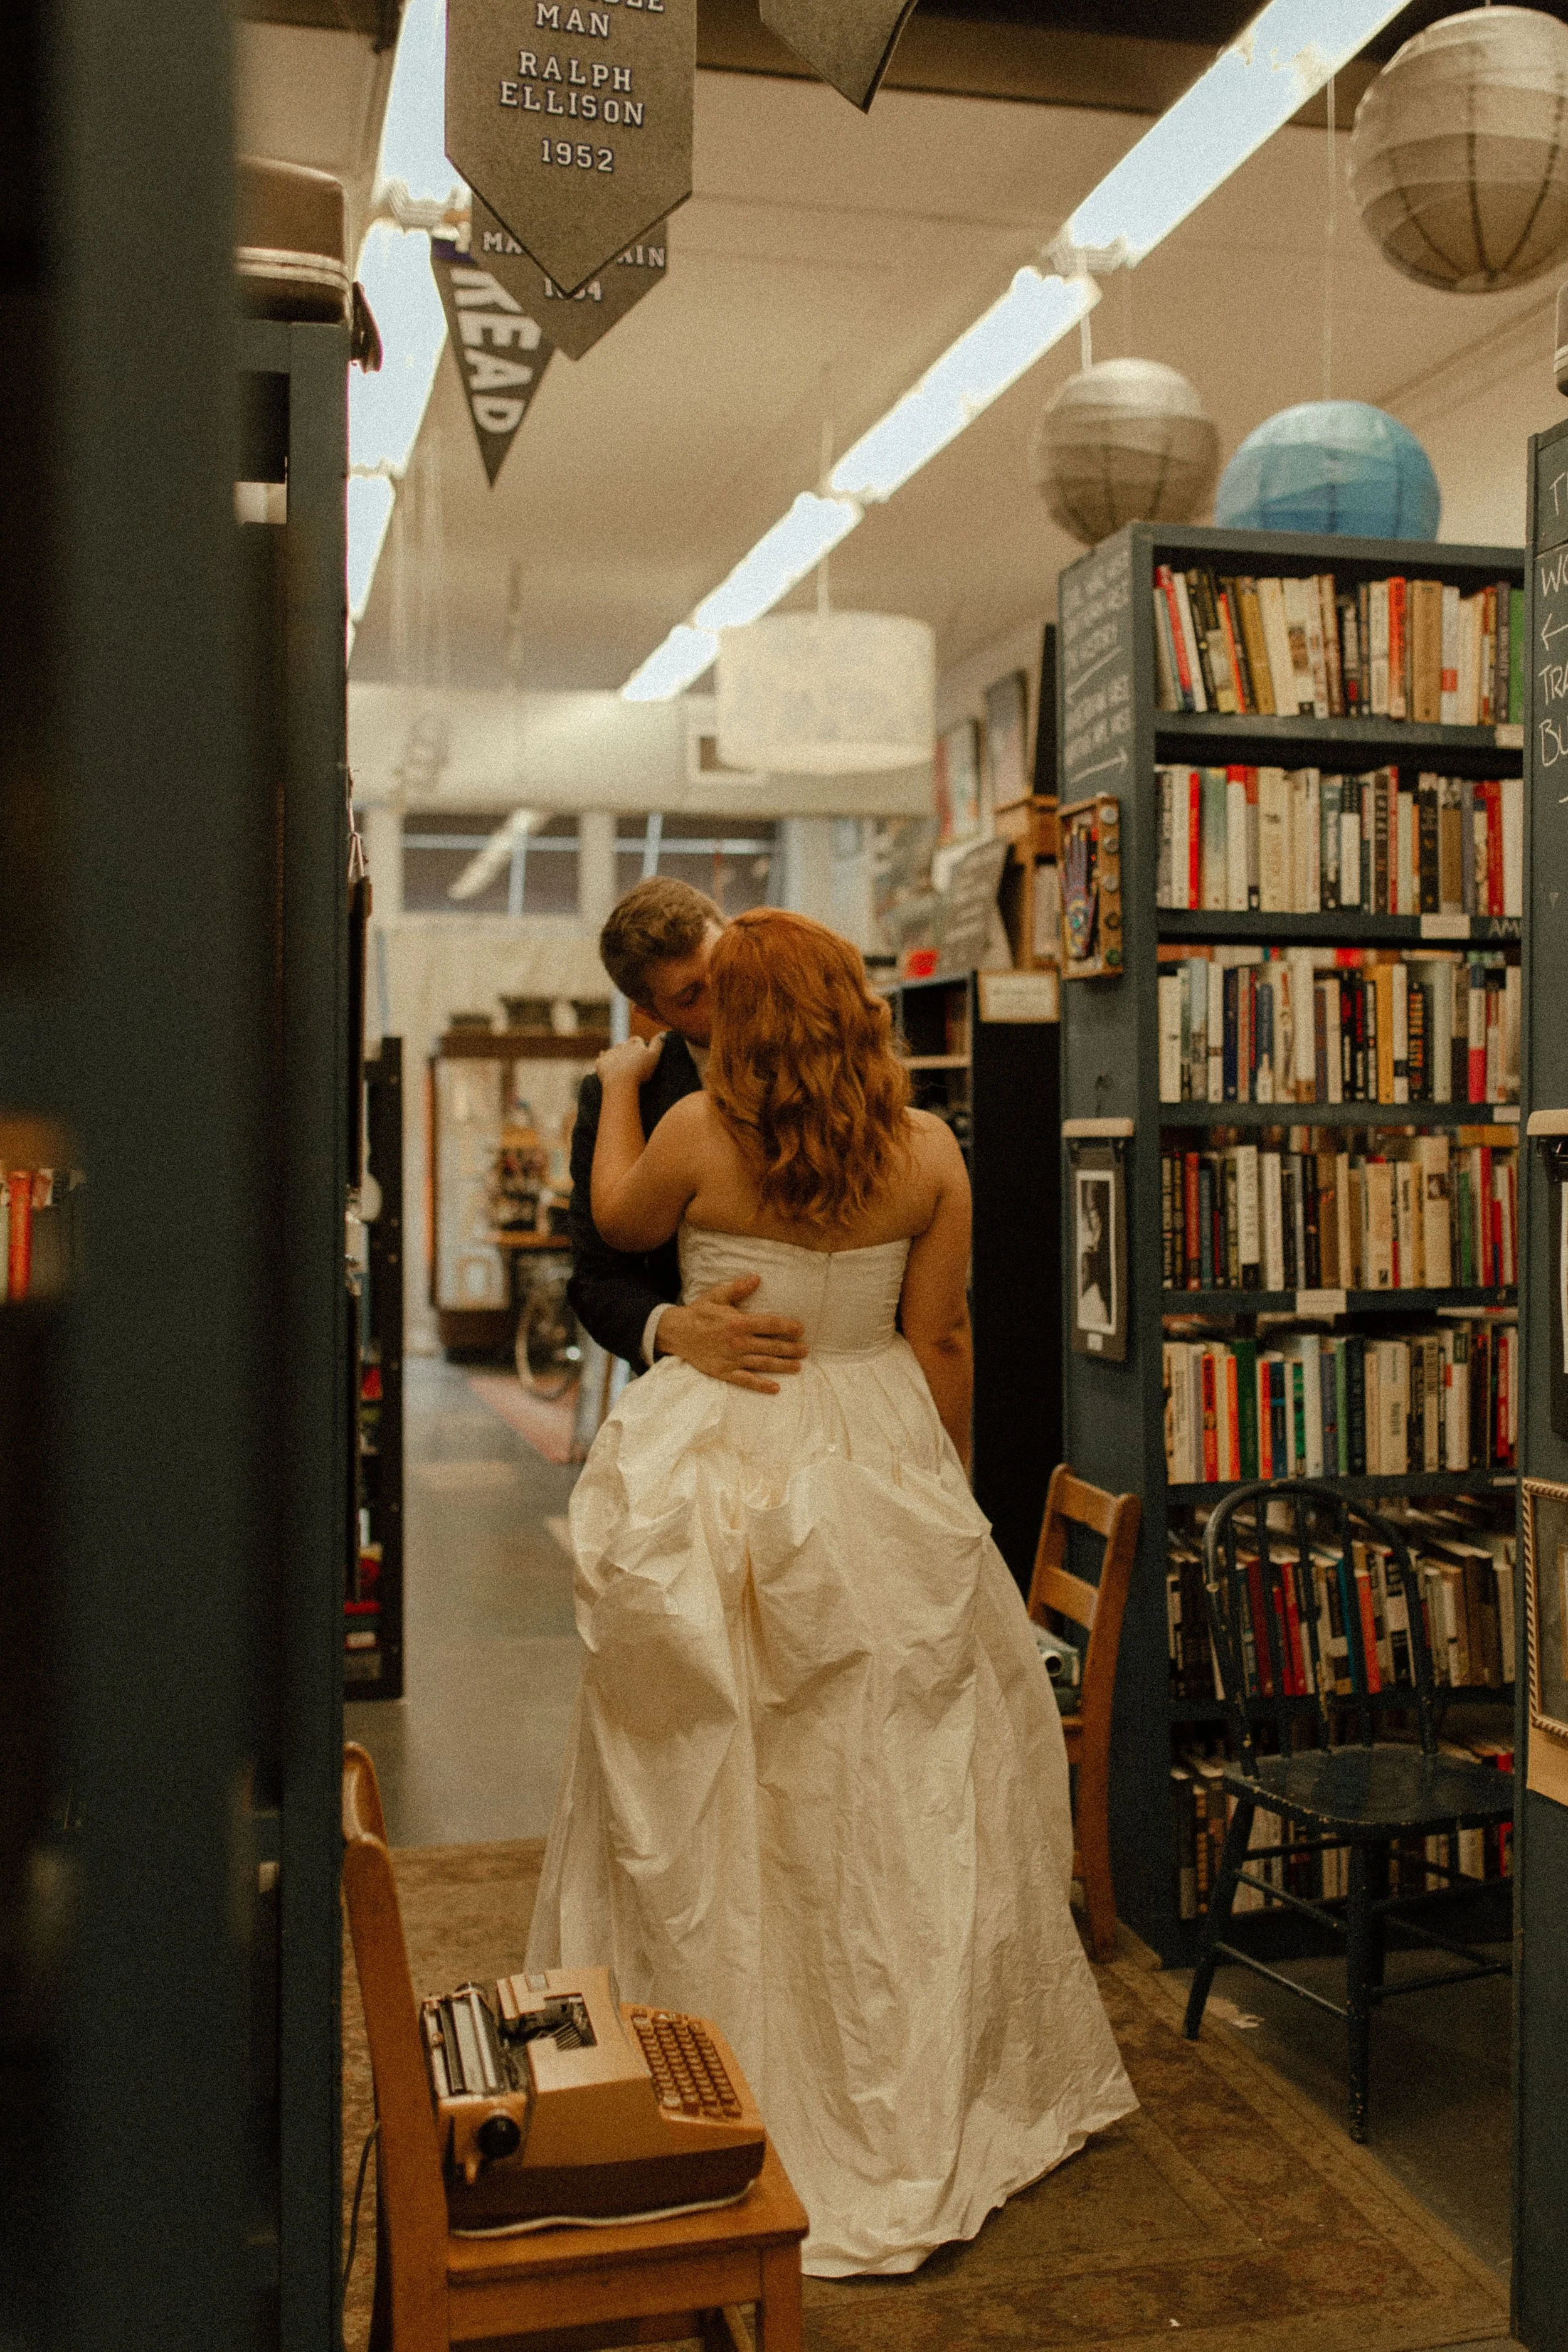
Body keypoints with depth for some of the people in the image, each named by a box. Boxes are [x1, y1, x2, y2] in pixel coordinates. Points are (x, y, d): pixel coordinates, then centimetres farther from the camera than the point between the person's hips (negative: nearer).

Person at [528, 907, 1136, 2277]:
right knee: (895, 1793, 12)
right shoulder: (927, 1151, -5)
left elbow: (619, 1226, 9)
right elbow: (939, 1340, -1)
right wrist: (951, 1482, 12)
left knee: (709, 1792, 12)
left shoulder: (699, 1133, -11)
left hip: (722, 1467, -1)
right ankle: (911, 2102, 25)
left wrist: (619, 1090, 23)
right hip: (879, 1470, 2)